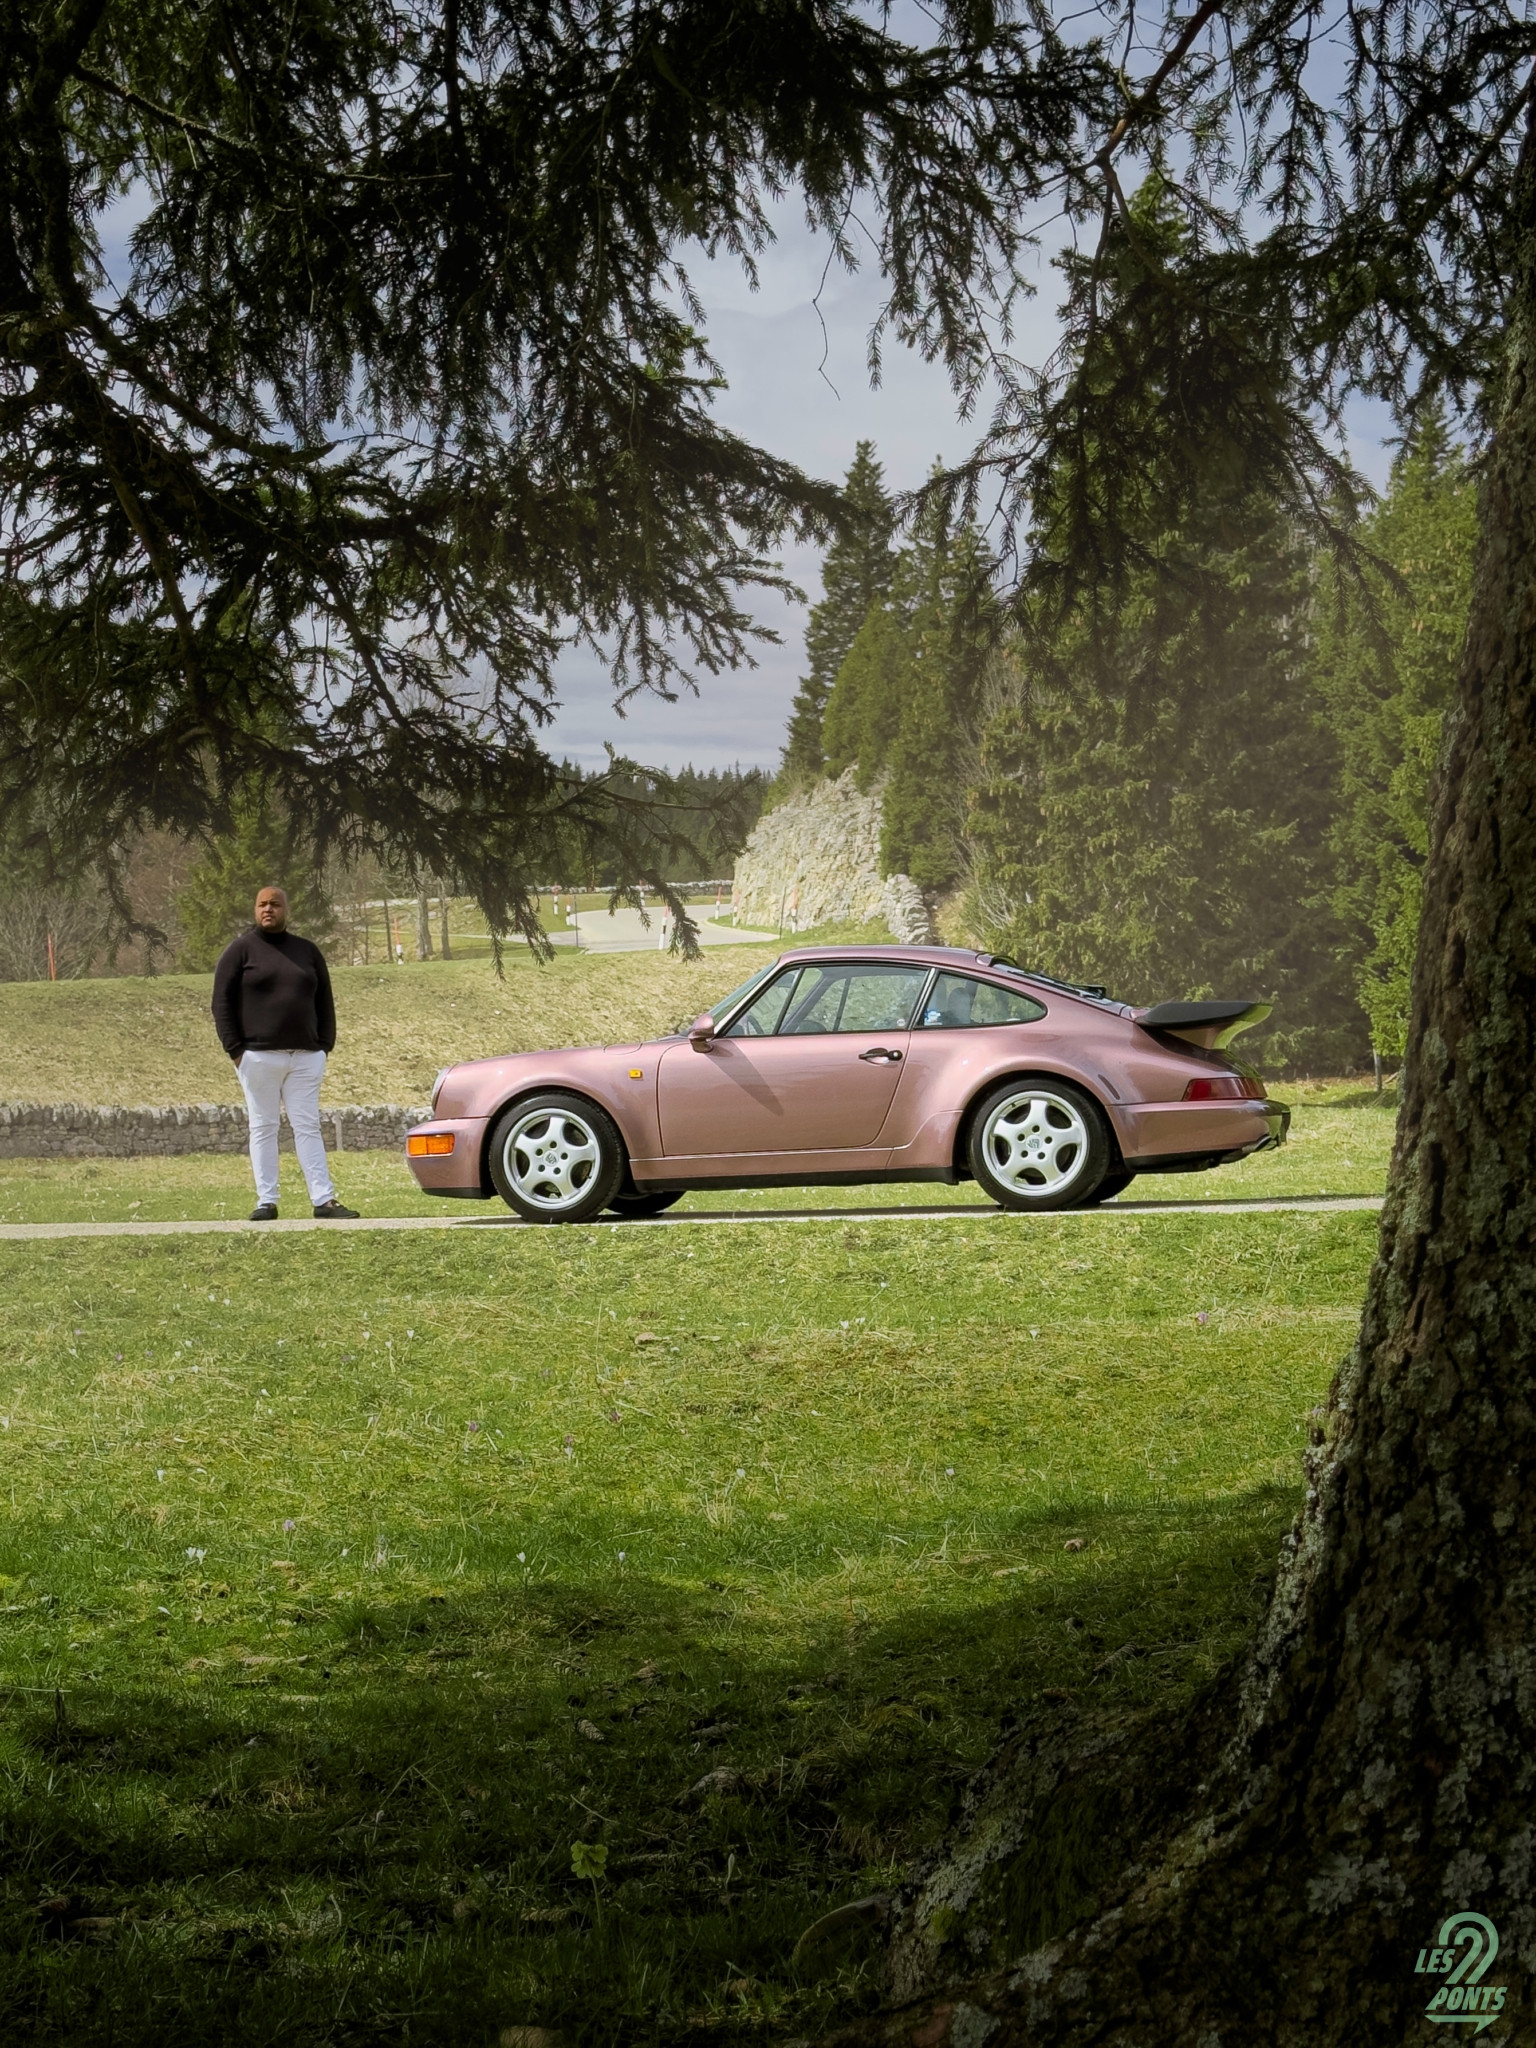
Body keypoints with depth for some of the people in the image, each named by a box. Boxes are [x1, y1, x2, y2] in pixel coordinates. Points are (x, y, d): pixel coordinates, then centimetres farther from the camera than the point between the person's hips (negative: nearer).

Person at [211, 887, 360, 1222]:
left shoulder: (307, 952, 13)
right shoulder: (241, 950, 3)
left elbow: (324, 1002, 16)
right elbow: (222, 1002, -1)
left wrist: (325, 1044, 5)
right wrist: (235, 1049, -8)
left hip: (306, 1057, 3)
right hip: (259, 1055, -3)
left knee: (308, 1127, 1)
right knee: (263, 1127, 1)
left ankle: (324, 1200, -1)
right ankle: (266, 1202, 3)